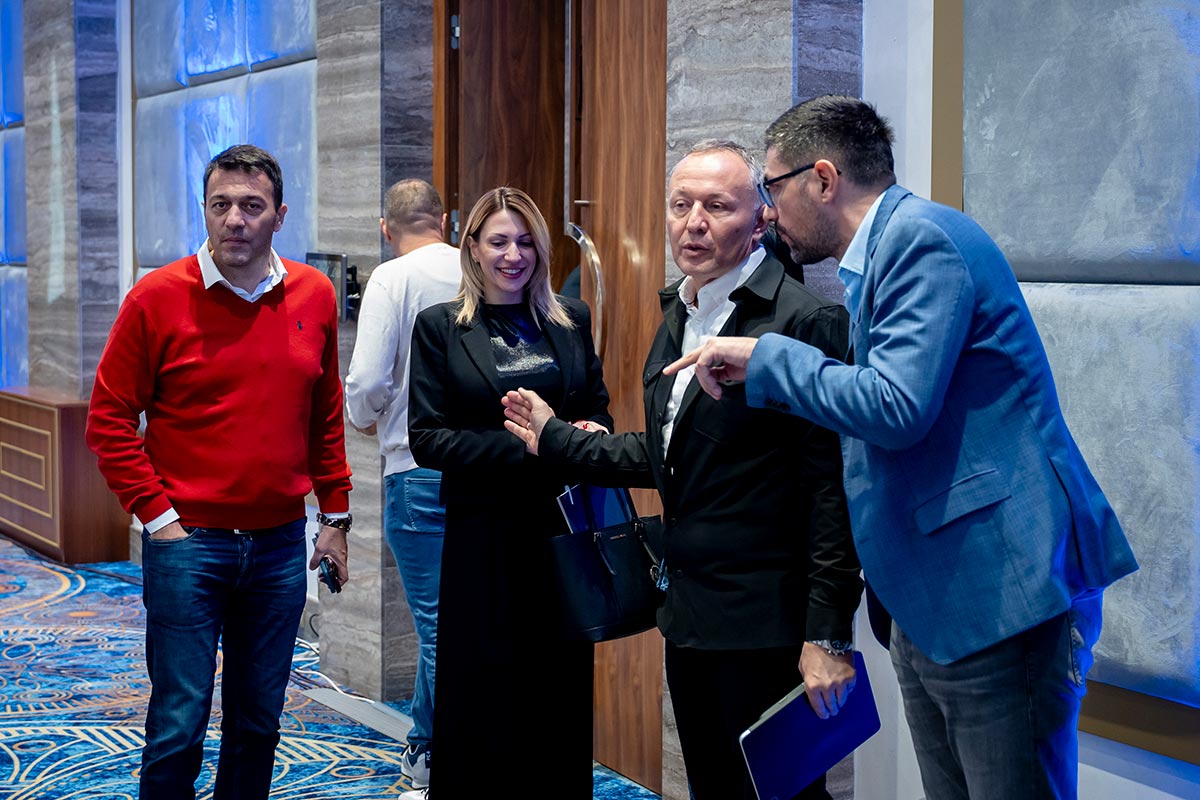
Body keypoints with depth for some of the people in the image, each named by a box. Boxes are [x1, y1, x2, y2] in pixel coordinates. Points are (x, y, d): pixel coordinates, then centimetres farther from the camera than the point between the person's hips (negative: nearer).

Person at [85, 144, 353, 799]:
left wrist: (335, 517, 13)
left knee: (259, 721, 13)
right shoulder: (157, 298, -7)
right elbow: (108, 420, -4)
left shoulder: (314, 296, 5)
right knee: (178, 725, 0)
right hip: (188, 544, -3)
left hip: (281, 547, 4)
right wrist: (157, 515, -9)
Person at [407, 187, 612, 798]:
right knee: (483, 697, 1)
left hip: (563, 524, 3)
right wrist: (524, 445, -17)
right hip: (485, 537, -3)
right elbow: (426, 438, -6)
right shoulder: (440, 327, 1)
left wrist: (590, 431, -6)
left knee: (564, 690, 5)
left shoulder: (571, 319, 10)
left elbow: (598, 407, 18)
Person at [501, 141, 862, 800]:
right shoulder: (677, 317, 13)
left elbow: (832, 488, -18)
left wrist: (828, 636, -19)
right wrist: (555, 439, 24)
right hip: (689, 620, 9)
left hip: (766, 625, -8)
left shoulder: (805, 320, -15)